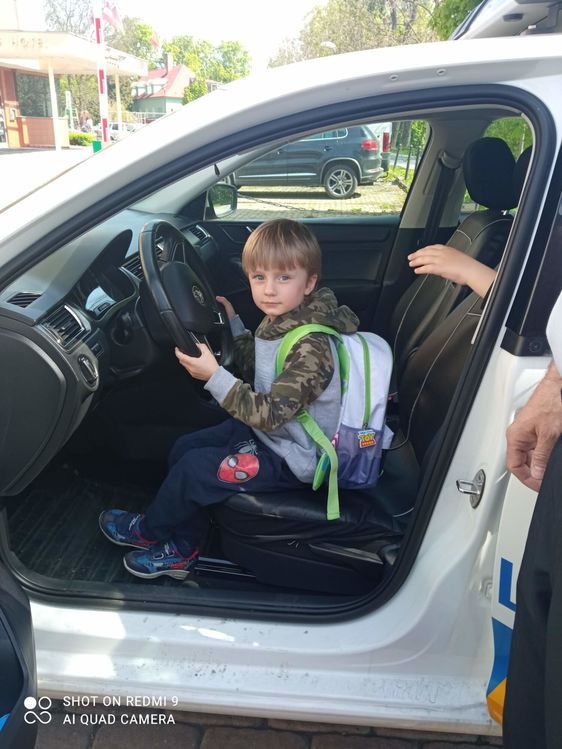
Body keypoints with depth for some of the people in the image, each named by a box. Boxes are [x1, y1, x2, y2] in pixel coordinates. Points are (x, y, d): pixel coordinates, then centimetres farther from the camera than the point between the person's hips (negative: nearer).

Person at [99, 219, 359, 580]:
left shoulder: (311, 348, -31)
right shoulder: (278, 320, -2)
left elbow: (270, 412, -34)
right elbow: (255, 368, 14)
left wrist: (214, 376, -38)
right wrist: (233, 323, 6)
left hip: (291, 458, -10)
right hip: (266, 430, 10)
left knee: (194, 468, -12)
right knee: (184, 449, 9)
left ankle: (148, 530, 20)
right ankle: (181, 551, 22)